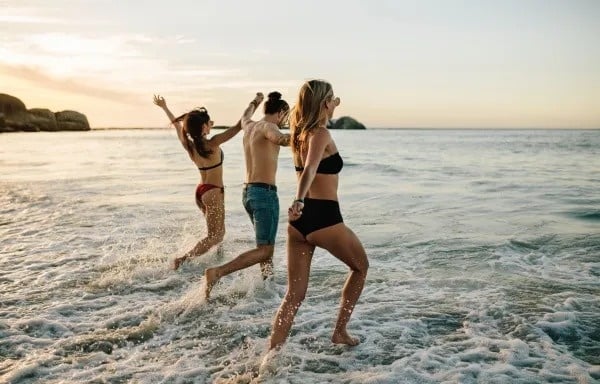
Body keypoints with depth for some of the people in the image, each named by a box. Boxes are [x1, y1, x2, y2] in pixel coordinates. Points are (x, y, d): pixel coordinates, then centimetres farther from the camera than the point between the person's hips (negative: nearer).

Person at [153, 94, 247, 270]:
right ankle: (182, 259, -13)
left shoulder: (188, 145, -1)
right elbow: (238, 127, -21)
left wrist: (164, 107, 30)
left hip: (200, 191, 8)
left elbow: (176, 124, 15)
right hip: (213, 192, -8)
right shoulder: (212, 144, -19)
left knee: (218, 232, 20)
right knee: (215, 237, -4)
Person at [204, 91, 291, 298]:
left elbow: (244, 117, 41)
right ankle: (217, 272, -19)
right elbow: (278, 138, -35)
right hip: (265, 192, -10)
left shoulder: (250, 127, 15)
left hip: (248, 192, 10)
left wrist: (255, 102, 60)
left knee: (266, 245, 19)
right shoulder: (268, 126, -9)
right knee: (264, 250, -9)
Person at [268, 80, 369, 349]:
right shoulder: (321, 134, -12)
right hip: (324, 218, -7)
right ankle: (340, 332, 26)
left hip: (300, 220, 7)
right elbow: (310, 170, -31)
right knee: (360, 266, 21)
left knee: (294, 295, 9)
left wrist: (331, 106, 46)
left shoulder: (299, 133, 12)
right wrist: (299, 201, -46)